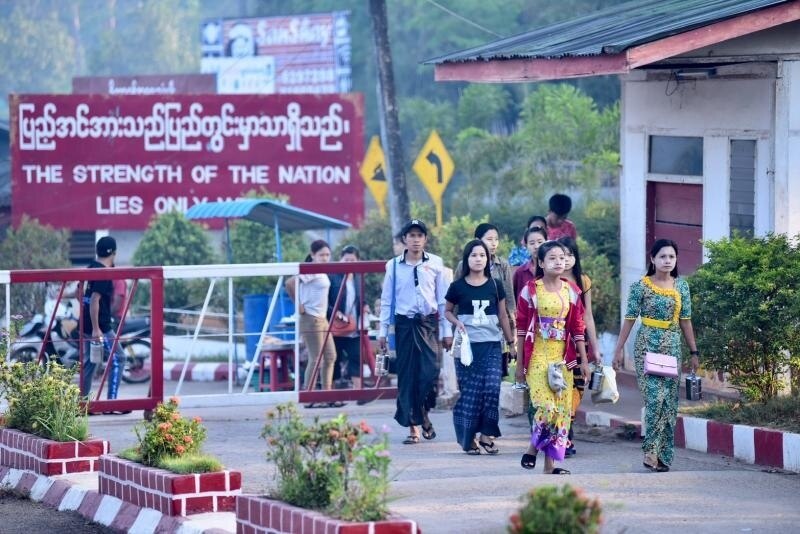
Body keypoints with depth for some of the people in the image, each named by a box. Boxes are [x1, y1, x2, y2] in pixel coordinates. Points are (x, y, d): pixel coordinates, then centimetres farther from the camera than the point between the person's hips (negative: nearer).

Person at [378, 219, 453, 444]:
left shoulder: (435, 264, 4)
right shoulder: (393, 265, 4)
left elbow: (442, 299, 7)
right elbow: (386, 300, 9)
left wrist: (447, 330, 5)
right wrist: (383, 331, 6)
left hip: (429, 322, 0)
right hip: (404, 323, 0)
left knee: (429, 372, -13)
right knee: (407, 375, 0)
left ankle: (423, 414, 11)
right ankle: (413, 425, 7)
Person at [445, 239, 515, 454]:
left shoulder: (495, 286, 6)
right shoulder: (458, 287, 1)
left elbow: (502, 315, 12)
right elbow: (447, 311, 12)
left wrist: (511, 341, 13)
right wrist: (457, 322, -8)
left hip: (491, 345, 1)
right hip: (467, 345, -1)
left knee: (492, 388, -12)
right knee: (470, 392, -2)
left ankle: (486, 435, -2)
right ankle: (468, 439, 6)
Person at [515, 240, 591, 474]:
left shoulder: (571, 292, 8)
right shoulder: (530, 291, -2)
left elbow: (577, 328, 11)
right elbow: (521, 328, 0)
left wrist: (584, 361, 7)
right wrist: (520, 364, -1)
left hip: (562, 357, 4)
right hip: (537, 357, -4)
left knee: (562, 409, 1)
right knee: (545, 406, -17)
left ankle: (550, 462, 7)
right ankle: (533, 448, 7)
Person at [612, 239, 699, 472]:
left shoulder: (681, 286, 7)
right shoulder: (641, 286, -4)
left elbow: (685, 320, 11)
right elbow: (629, 319, -2)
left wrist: (694, 351, 10)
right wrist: (618, 350, -3)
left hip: (672, 348, 4)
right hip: (647, 346, -4)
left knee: (670, 401, 2)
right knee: (655, 396, -16)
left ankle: (663, 454, 9)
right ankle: (652, 450, -9)